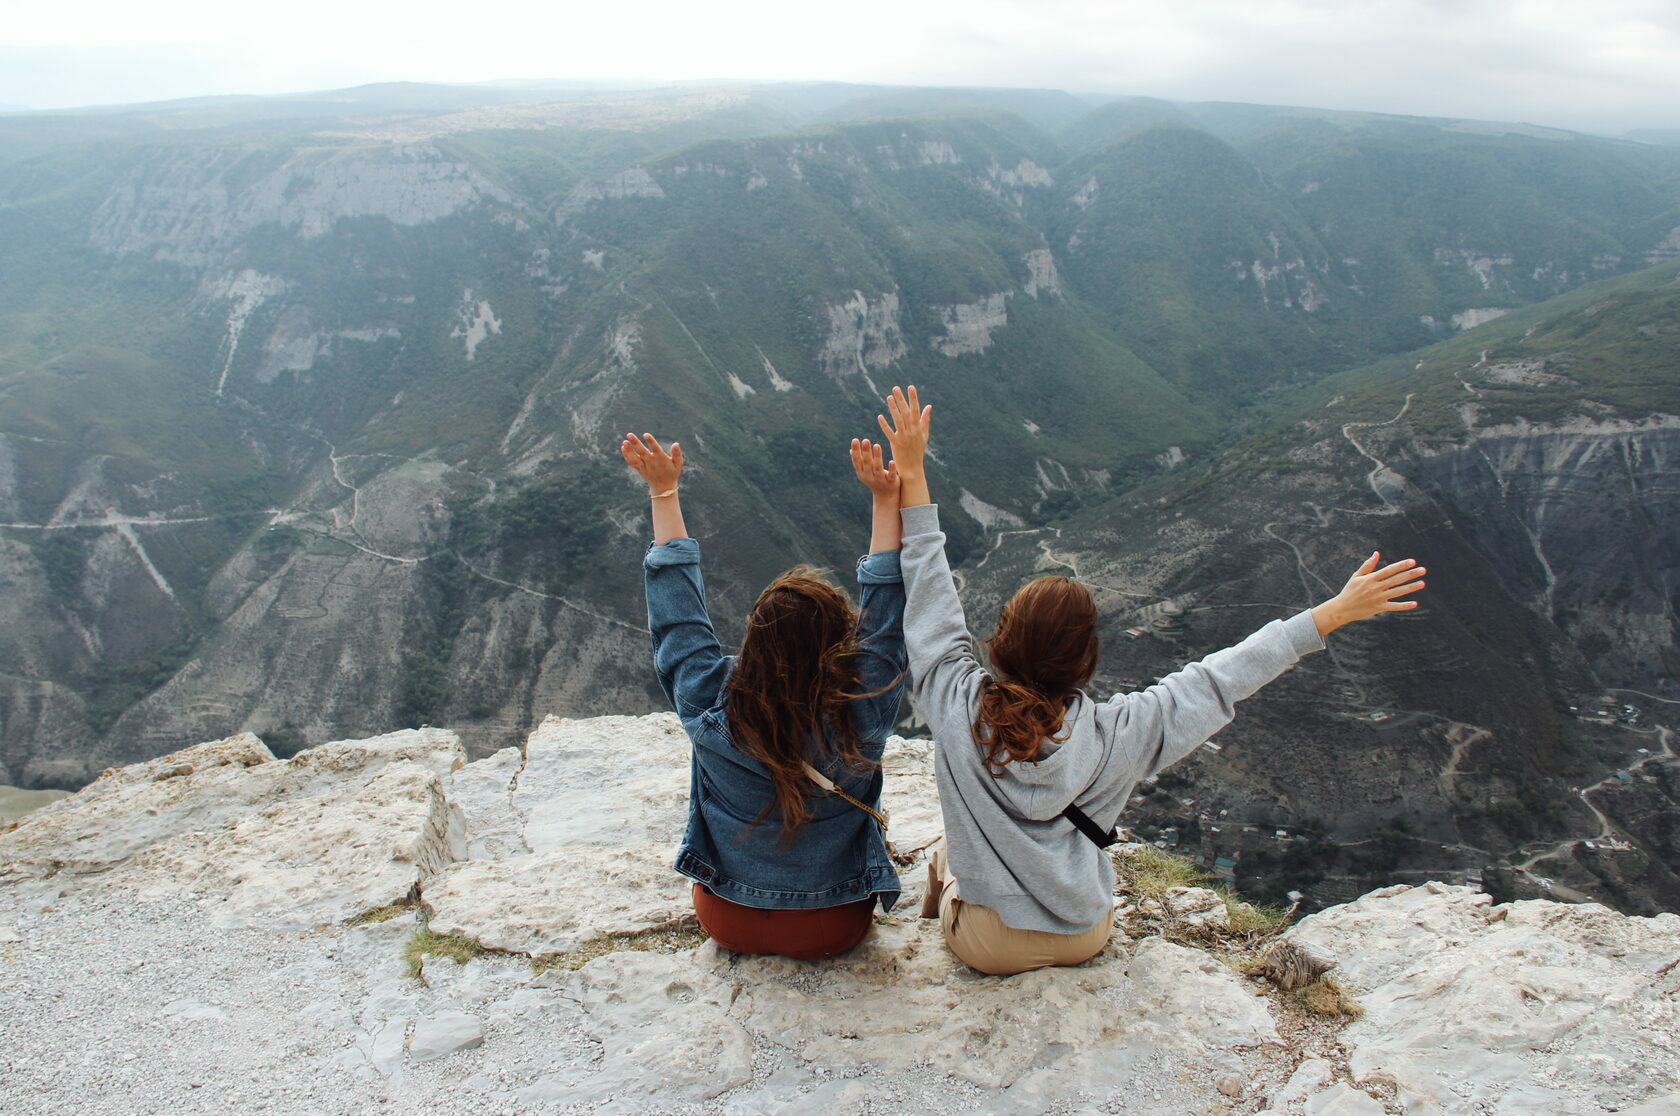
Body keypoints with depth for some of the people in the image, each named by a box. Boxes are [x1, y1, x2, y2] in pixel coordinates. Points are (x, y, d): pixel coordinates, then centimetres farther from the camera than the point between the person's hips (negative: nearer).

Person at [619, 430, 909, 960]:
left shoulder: (712, 714, -27)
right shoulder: (862, 718, -30)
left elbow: (678, 618, -14)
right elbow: (887, 616, -18)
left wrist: (664, 494, -8)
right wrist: (885, 501, -18)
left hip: (729, 921, 1)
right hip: (835, 928, -1)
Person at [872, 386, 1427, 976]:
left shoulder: (959, 707, -26)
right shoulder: (1116, 733, -25)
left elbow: (929, 595, -17)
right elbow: (1220, 678, -15)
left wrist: (911, 474, -12)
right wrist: (1335, 612, -5)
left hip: (985, 945, -1)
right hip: (1082, 939, 1)